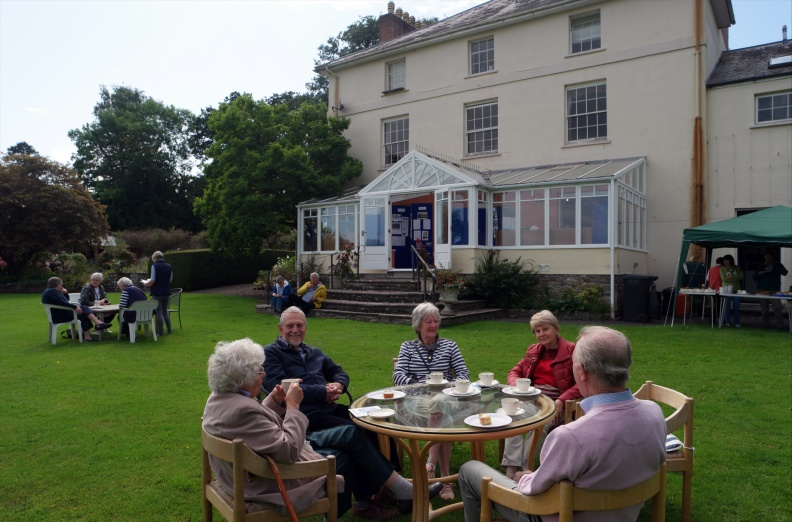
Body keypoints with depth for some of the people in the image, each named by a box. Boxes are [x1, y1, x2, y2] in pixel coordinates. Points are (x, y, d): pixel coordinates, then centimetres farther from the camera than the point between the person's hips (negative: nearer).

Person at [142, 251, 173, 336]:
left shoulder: (154, 266, -9)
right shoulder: (169, 267, 4)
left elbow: (153, 280, -13)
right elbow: (170, 280, 8)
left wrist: (146, 284, 5)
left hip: (157, 292, -5)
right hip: (166, 292, 5)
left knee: (159, 312, 2)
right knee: (165, 311, 17)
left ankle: (161, 332, 6)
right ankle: (169, 330, 17)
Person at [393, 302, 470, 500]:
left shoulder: (449, 345, 18)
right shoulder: (407, 347, 15)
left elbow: (463, 374, 9)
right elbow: (398, 376, 2)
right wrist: (420, 386, -15)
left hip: (445, 398, 1)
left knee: (439, 404, -37)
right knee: (442, 418, -34)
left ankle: (430, 463, -35)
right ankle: (445, 476, -31)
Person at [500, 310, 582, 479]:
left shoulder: (571, 350, 1)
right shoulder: (533, 350, 18)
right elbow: (515, 372, 23)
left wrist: (561, 401, -20)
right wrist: (516, 383, -3)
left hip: (555, 403, -3)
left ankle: (523, 470, -29)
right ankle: (511, 469, -32)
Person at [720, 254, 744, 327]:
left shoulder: (737, 268, 11)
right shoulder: (722, 269, 6)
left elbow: (741, 277, -3)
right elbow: (723, 278, -6)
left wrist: (731, 276, -10)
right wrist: (735, 278, -5)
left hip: (736, 290, 1)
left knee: (736, 307, 1)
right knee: (727, 307, -2)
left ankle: (737, 323, 6)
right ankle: (726, 322, 4)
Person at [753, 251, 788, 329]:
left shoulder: (777, 265, 9)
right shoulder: (761, 266, 16)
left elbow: (785, 272, -9)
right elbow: (754, 278, 15)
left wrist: (773, 269, -20)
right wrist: (759, 273, -6)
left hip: (774, 290, -3)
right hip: (762, 290, 3)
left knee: (777, 307, -13)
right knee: (764, 309, 3)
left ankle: (780, 324, -12)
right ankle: (766, 324, 10)